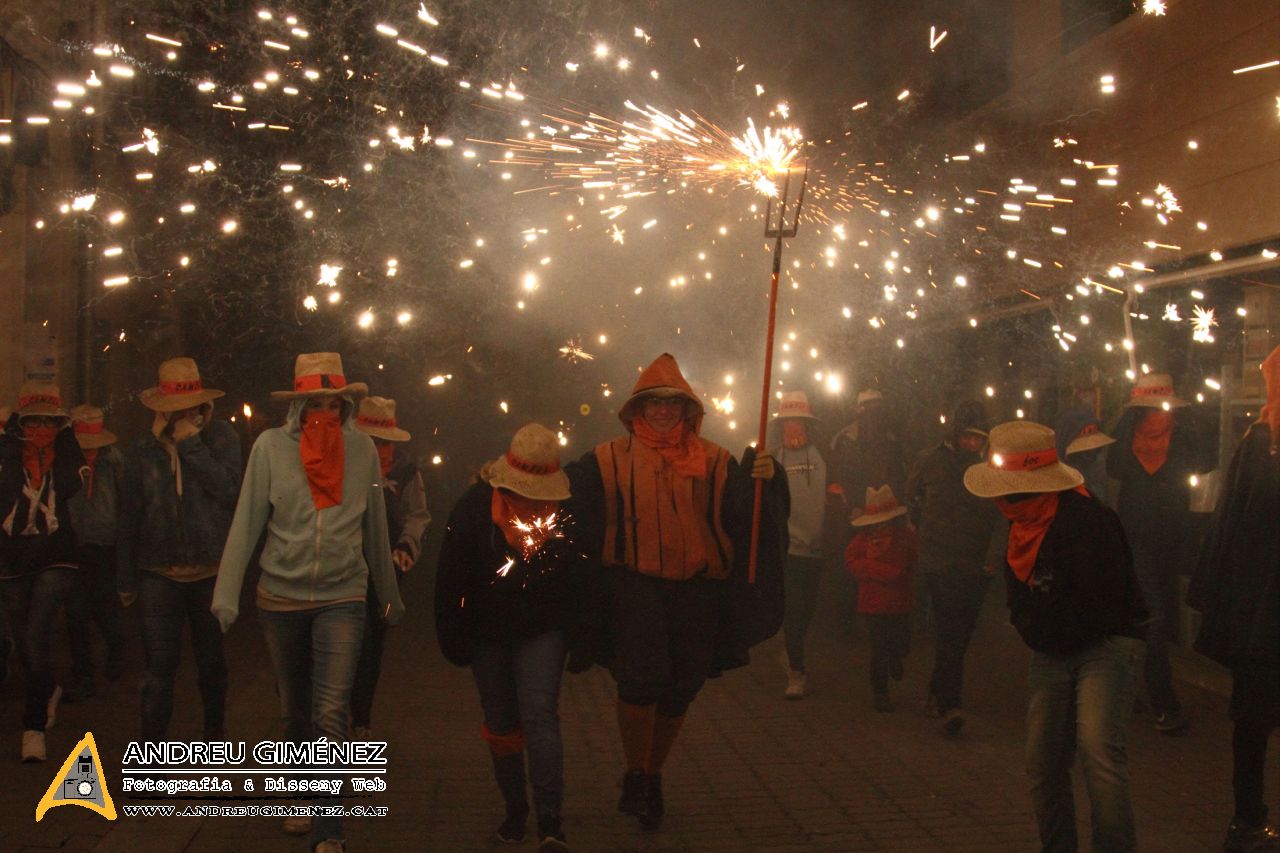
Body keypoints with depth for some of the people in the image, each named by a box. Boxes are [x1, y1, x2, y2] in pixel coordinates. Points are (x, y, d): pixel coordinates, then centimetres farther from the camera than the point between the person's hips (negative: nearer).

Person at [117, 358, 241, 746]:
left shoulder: (221, 437, -1)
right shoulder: (142, 450, 3)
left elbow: (229, 490, -16)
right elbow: (129, 520, 7)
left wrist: (192, 444, -16)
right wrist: (125, 579, 8)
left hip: (211, 571, 0)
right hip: (159, 573, 0)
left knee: (212, 661, 12)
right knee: (159, 666, -4)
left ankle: (214, 731, 32)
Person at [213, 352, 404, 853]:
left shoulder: (362, 449, -2)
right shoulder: (271, 446, -6)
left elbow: (375, 529, 7)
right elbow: (246, 523, -6)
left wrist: (389, 596, 14)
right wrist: (227, 594, -11)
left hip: (342, 598, -1)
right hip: (280, 597, 1)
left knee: (331, 714, -12)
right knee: (295, 712, 16)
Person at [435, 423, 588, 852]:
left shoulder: (566, 510, -9)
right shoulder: (474, 506, -12)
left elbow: (578, 576, 3)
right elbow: (450, 579, -7)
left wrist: (572, 633, 6)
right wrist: (455, 640, -5)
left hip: (542, 632, -1)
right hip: (488, 635, 2)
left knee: (539, 716, -13)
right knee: (501, 724, 11)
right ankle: (515, 809, 28)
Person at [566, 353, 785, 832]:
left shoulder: (714, 462, 8)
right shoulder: (609, 461, 4)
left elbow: (745, 511, 1)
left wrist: (763, 479, -17)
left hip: (697, 590, 3)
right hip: (636, 584, -2)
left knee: (678, 692, 11)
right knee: (641, 678, -20)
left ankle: (653, 778, 34)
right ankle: (635, 775, 5)